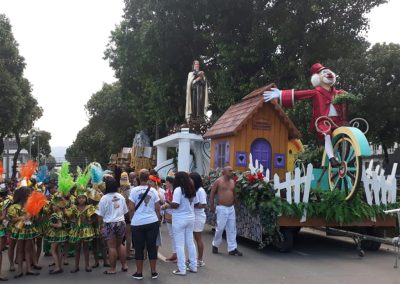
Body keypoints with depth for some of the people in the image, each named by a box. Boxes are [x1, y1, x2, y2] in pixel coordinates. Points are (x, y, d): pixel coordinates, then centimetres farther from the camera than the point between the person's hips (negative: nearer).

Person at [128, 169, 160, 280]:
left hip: (138, 223, -2)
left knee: (139, 248, 7)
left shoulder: (134, 190, -7)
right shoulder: (153, 191, 0)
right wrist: (158, 220, 18)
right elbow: (157, 208, 3)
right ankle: (153, 272, 17)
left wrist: (133, 219, 12)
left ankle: (139, 273, 17)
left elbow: (131, 209, -5)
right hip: (152, 222, 2)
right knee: (152, 247, 10)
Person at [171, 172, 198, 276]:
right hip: (190, 218, 7)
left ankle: (182, 269, 6)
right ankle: (193, 266, 22)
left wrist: (168, 204, -4)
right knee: (190, 242, 15)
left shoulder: (178, 189, -15)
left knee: (180, 244, 1)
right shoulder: (192, 189, 8)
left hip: (180, 219, -7)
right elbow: (195, 203, 14)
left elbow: (175, 205, -22)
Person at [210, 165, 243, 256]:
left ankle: (232, 248, 10)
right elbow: (212, 193, -3)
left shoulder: (232, 182, 10)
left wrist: (234, 203, 16)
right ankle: (215, 245, 21)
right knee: (220, 228, 1)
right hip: (222, 208, -5)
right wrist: (212, 206, -6)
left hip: (231, 208, 5)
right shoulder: (218, 181, -6)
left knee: (232, 229, 5)